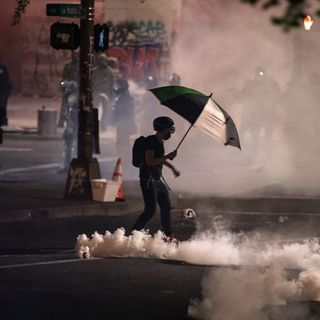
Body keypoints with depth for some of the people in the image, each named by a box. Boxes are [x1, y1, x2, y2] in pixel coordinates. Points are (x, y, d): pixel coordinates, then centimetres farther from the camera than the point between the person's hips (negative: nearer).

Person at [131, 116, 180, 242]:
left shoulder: (159, 142, 14)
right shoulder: (151, 141, -15)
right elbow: (149, 161, -25)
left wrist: (173, 168, 39)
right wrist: (167, 156, -24)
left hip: (157, 180, 10)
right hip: (148, 180, -10)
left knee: (166, 206, 15)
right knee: (150, 210, -14)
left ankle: (169, 236, 26)